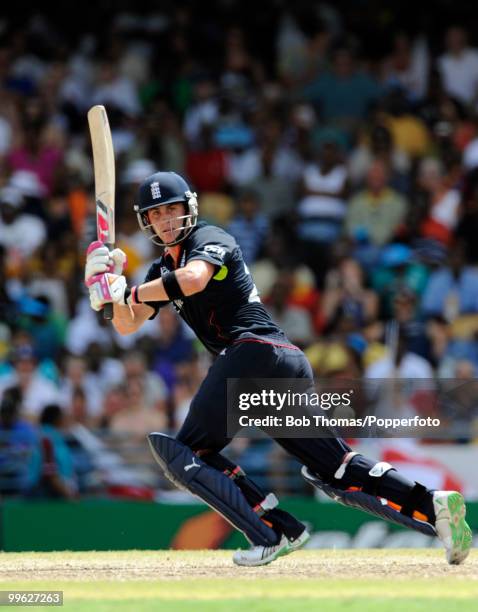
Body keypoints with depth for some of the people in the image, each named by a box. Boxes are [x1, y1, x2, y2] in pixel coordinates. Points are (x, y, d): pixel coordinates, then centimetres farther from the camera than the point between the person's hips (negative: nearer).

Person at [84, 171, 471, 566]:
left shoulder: (209, 238, 3)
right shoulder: (164, 270, 28)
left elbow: (193, 279, -20)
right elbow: (127, 326, 22)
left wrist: (130, 293, -11)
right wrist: (112, 287, 4)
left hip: (257, 351, -9)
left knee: (186, 452, -7)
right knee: (336, 467, 3)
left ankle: (272, 534, -18)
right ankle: (433, 505, -9)